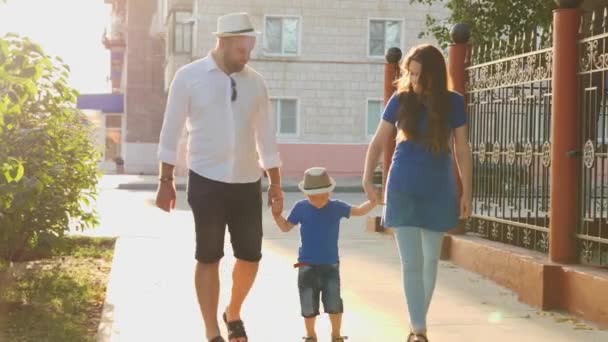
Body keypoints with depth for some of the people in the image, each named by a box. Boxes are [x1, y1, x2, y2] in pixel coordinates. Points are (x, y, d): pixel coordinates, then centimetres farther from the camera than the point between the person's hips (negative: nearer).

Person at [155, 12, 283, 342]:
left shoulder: (255, 81, 5)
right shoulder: (189, 77, -5)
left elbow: (265, 134, 11)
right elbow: (171, 130, -2)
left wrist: (275, 182, 12)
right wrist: (166, 180, -3)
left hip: (248, 183, 3)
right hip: (206, 182, -3)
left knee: (251, 256, 6)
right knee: (208, 258, 3)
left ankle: (233, 313, 33)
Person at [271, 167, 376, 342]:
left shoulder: (336, 207, -3)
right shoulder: (301, 208, -4)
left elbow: (359, 211, 0)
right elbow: (286, 227, 5)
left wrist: (373, 201, -16)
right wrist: (277, 215, -12)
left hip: (330, 265, 0)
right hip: (307, 266, 0)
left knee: (334, 302, -2)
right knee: (308, 305, 5)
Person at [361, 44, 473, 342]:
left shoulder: (452, 103, -3)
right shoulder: (400, 100, -3)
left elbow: (462, 150, 2)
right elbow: (378, 142, 2)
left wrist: (467, 192, 0)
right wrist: (367, 177, -11)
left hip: (438, 191, 1)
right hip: (403, 190, -1)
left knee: (430, 260, 10)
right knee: (410, 262, -6)